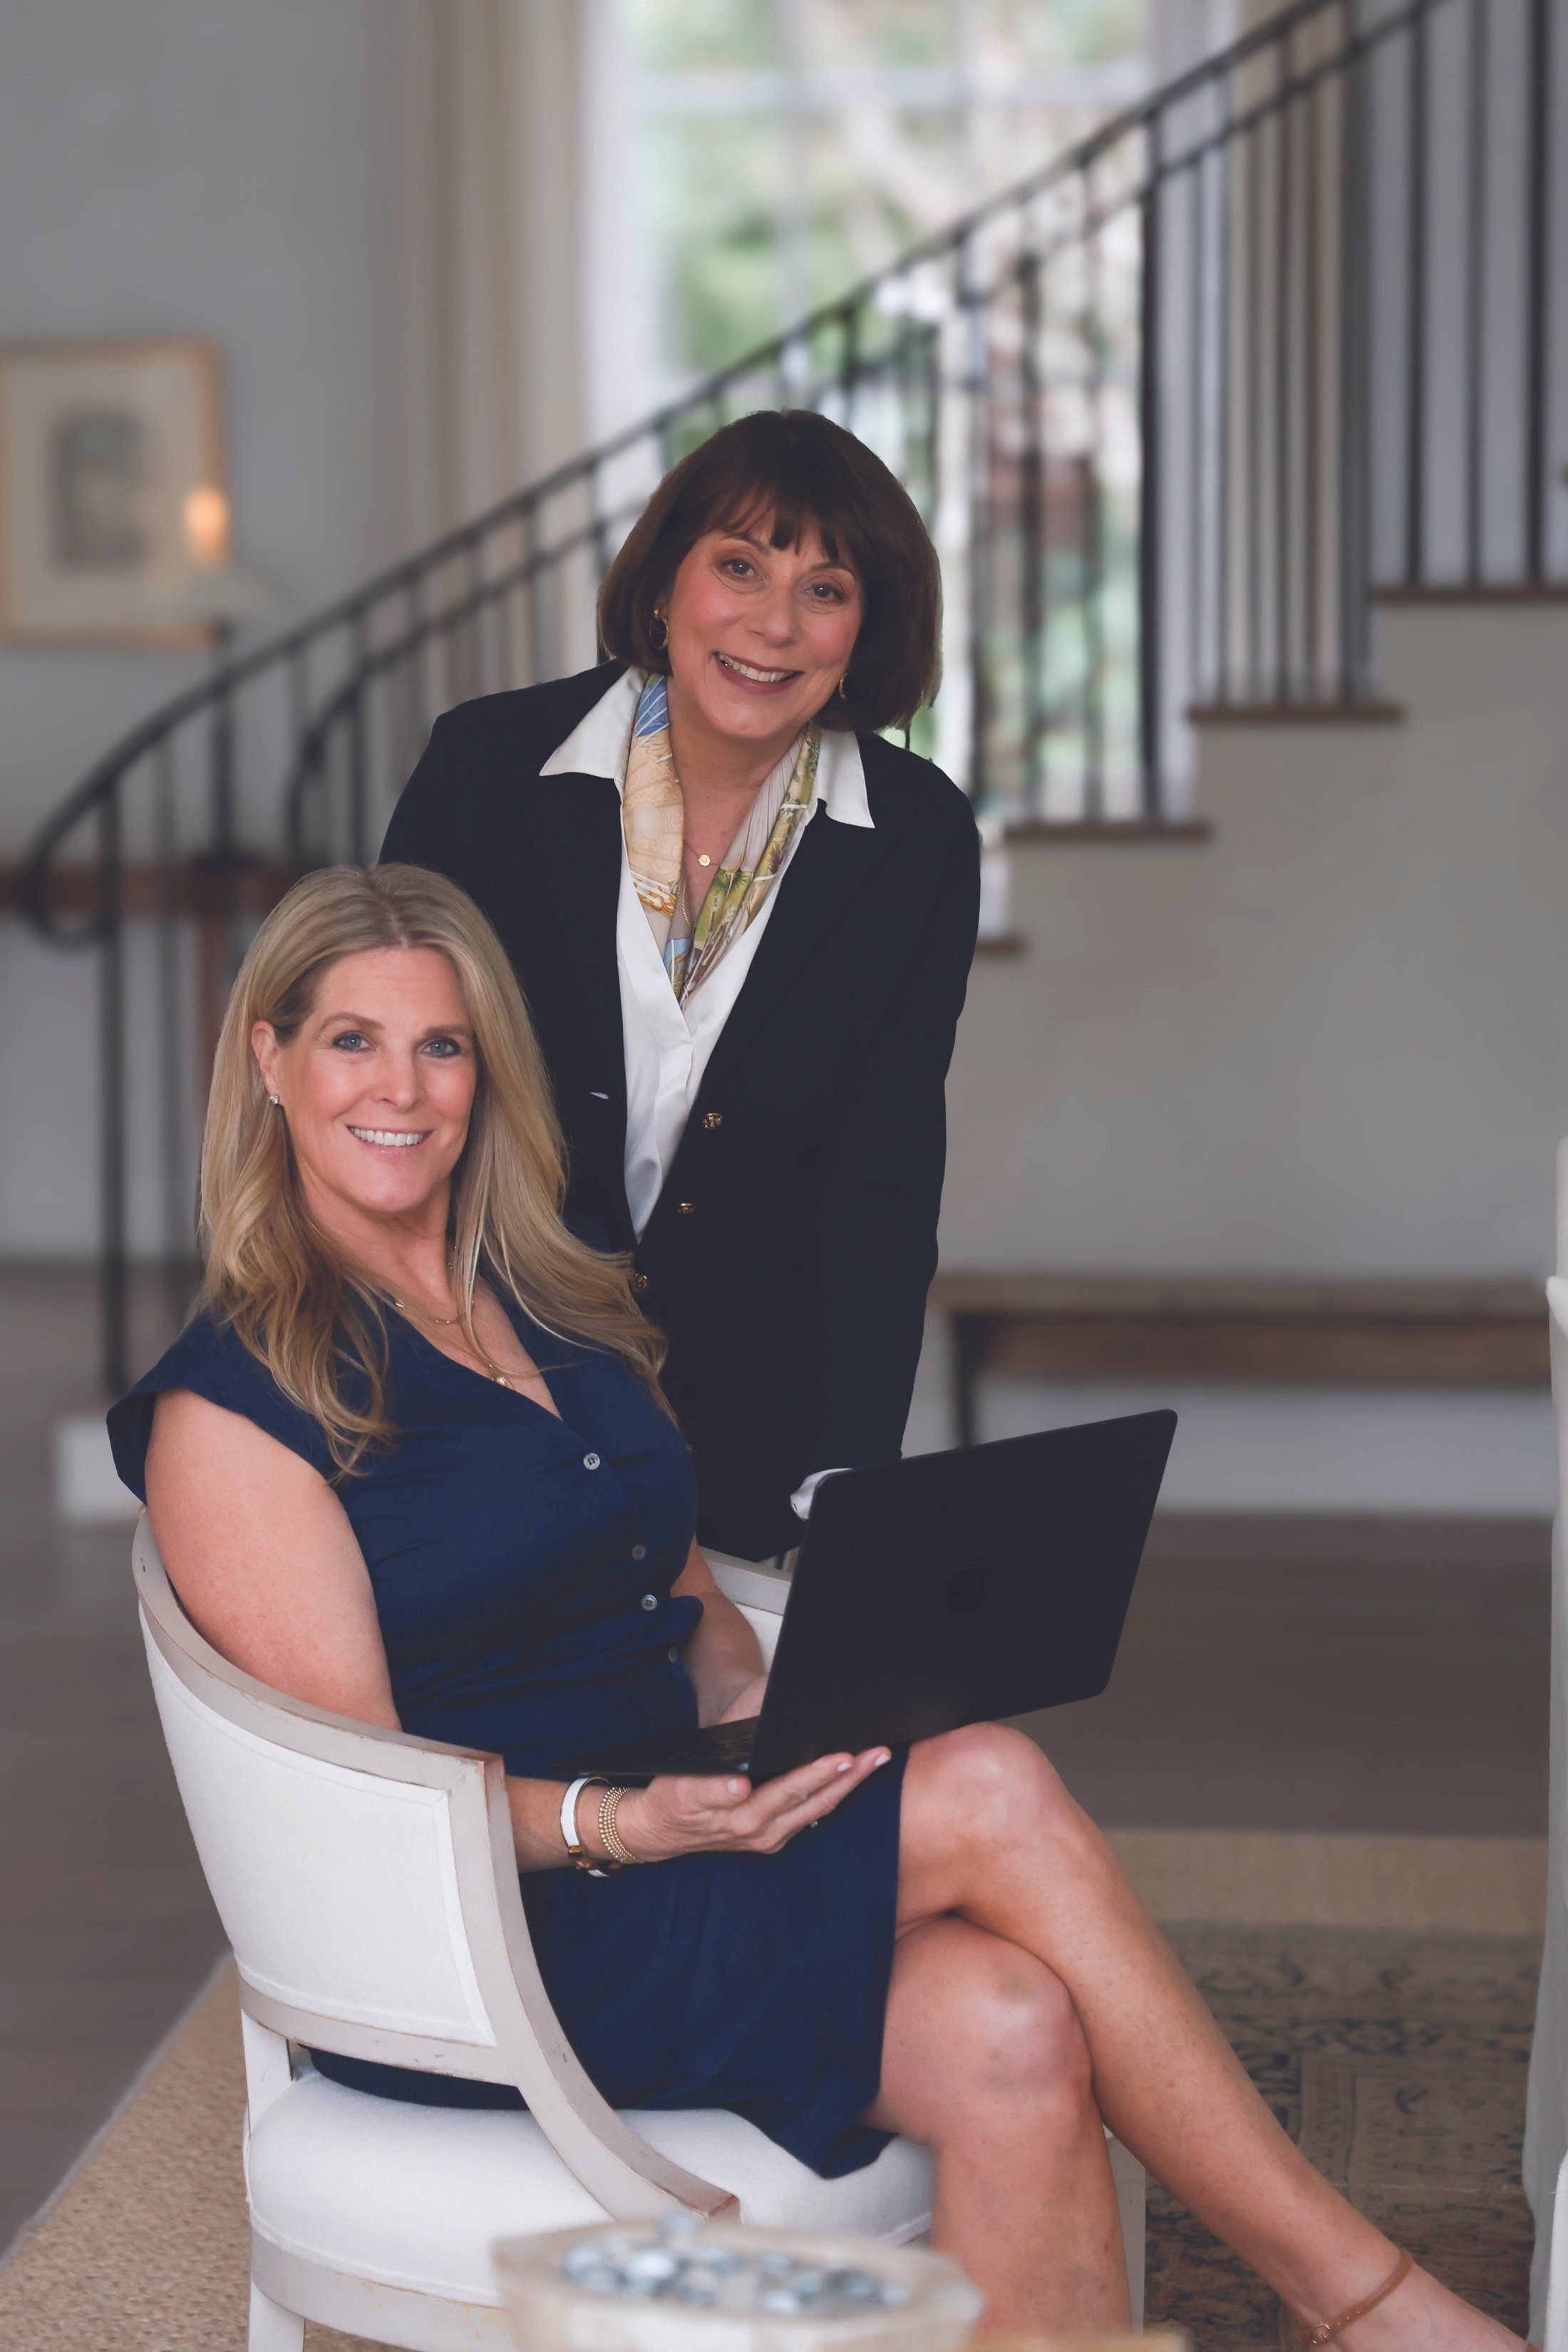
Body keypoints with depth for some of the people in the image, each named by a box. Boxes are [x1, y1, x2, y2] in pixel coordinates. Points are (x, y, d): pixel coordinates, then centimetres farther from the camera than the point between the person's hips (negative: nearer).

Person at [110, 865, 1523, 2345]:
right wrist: (629, 1823, -26)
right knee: (992, 1795, -25)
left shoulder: (559, 1304, 15)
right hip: (477, 1938, -6)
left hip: (669, 1852, 6)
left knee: (1008, 2032, -26)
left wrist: (755, 1703, -5)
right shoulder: (229, 1405, -7)